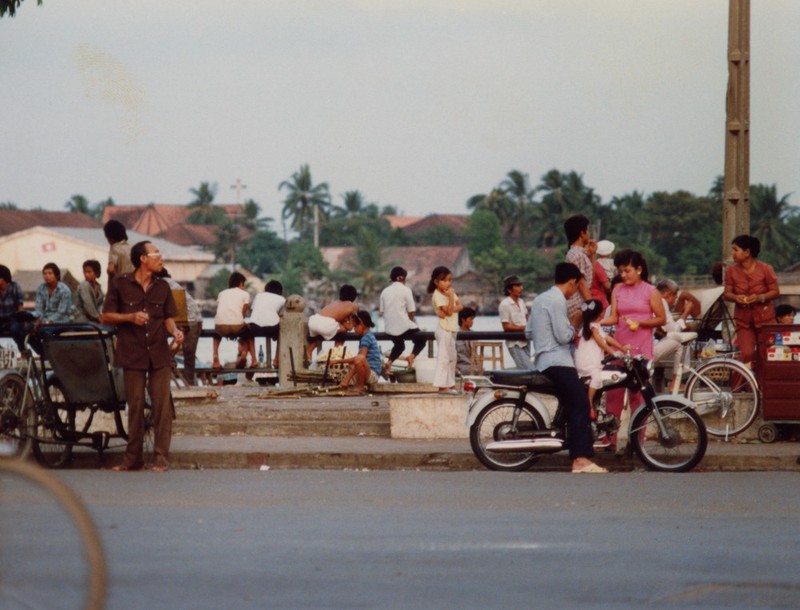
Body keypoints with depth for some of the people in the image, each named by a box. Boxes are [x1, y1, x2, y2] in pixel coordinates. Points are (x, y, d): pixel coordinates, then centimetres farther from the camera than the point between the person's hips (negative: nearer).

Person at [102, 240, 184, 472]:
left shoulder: (162, 287, 8)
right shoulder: (120, 284, -1)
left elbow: (168, 318, 12)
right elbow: (107, 316, 1)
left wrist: (175, 331, -10)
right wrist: (130, 317, -14)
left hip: (159, 354, 2)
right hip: (132, 354, -2)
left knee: (162, 405, -4)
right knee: (135, 406, 4)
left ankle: (161, 458, 1)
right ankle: (133, 459, 14)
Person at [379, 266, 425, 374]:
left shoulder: (385, 291, 7)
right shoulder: (405, 290, -6)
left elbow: (382, 312, 8)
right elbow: (411, 312, -7)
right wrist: (410, 320, 11)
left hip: (389, 328, 5)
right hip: (404, 327, -5)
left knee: (398, 344, 30)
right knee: (420, 340, 18)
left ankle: (389, 362, 6)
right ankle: (412, 356, -10)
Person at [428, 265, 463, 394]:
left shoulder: (450, 292, 12)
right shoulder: (438, 295, -13)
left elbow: (460, 306, 2)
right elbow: (449, 311, -20)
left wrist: (452, 309, -16)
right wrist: (451, 297, -22)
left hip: (452, 329, 9)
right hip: (444, 329, -9)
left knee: (452, 358, 14)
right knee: (443, 357, -11)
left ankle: (450, 385, 21)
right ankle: (442, 386, -12)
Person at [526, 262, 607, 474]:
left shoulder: (540, 299, 19)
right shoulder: (558, 300, -11)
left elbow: (528, 332, 21)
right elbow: (563, 336, -16)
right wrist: (573, 331, 4)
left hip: (542, 362, 11)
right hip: (557, 361, -11)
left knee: (572, 407, 9)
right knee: (581, 404, -17)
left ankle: (578, 458, 3)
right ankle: (581, 458, -29)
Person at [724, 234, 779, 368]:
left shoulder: (765, 269, -11)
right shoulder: (731, 271, -5)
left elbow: (775, 292, -6)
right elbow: (727, 294, 0)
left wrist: (760, 297, -24)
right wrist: (735, 297, -24)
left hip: (764, 317, -1)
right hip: (743, 318, 1)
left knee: (765, 354, 5)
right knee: (747, 354, -12)